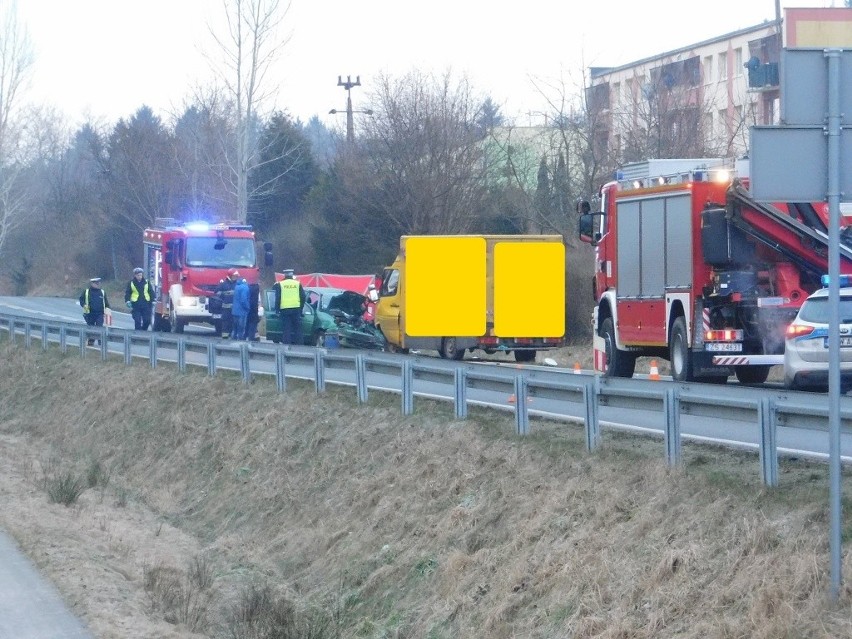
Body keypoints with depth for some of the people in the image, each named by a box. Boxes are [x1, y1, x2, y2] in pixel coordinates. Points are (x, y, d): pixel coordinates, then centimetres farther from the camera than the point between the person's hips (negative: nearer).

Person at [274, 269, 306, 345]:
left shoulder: (280, 285, 3)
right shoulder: (298, 284, 7)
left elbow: (277, 298, 0)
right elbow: (303, 297, 7)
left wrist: (277, 310, 5)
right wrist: (301, 308, 15)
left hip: (284, 309, -1)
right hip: (296, 309, 1)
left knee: (286, 329, 0)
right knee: (297, 329, 7)